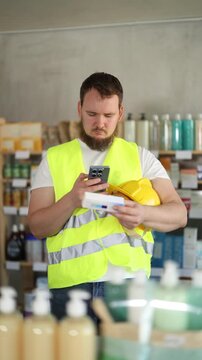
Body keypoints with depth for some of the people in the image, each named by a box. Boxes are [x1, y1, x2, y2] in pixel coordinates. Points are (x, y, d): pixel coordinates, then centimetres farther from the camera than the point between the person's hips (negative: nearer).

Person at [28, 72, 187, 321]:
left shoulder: (141, 157, 10)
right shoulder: (54, 158, 9)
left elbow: (179, 214, 3)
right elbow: (37, 226, 2)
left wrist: (144, 214, -19)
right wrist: (72, 200, -17)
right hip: (71, 283, 0)